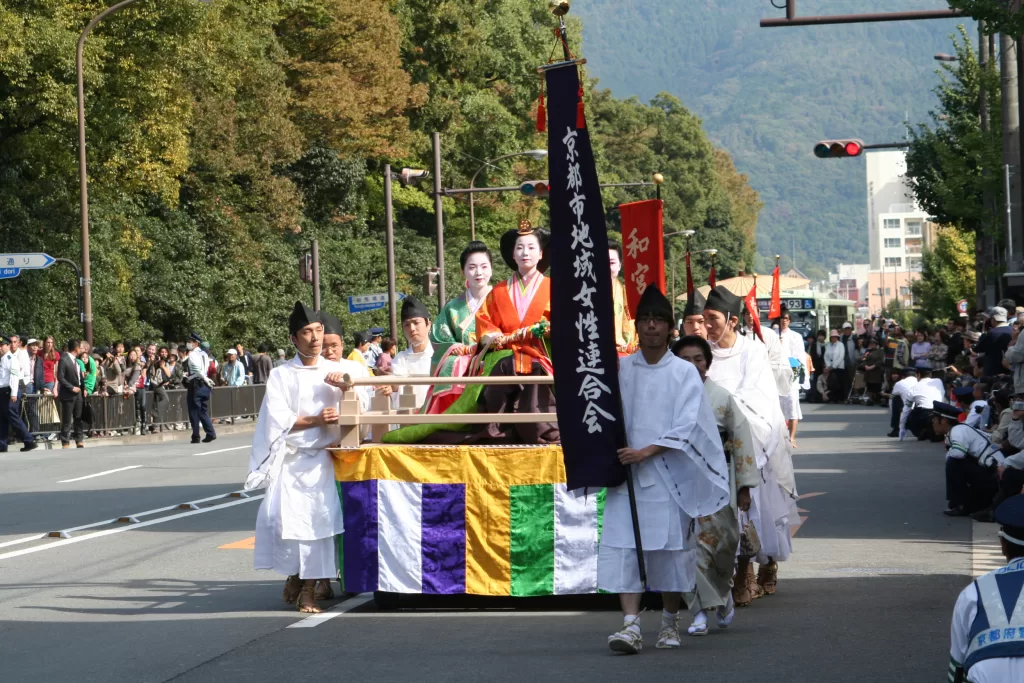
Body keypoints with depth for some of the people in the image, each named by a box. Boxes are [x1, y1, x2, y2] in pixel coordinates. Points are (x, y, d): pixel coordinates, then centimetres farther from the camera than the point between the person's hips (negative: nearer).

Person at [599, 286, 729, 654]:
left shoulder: (684, 373, 1)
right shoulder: (621, 369, 7)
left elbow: (687, 426, -7)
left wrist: (646, 452, -15)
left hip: (669, 475, -2)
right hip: (627, 474, 2)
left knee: (670, 548, 3)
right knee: (623, 547, -9)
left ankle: (670, 622, 19)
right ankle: (631, 625, -13)